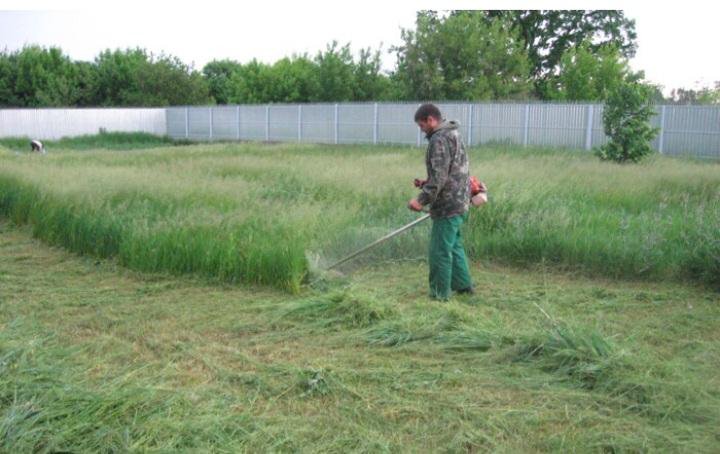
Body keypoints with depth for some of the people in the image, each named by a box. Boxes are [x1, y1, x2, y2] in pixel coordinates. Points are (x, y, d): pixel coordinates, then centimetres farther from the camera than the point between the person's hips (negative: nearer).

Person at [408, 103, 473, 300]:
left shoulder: (440, 140, -17)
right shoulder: (453, 134, 16)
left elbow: (440, 177, -24)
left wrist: (422, 200, -22)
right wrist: (426, 183, 14)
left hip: (448, 206, -10)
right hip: (459, 202, 11)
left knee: (440, 251, -1)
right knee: (454, 245, 21)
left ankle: (440, 294, 8)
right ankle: (463, 285, 31)